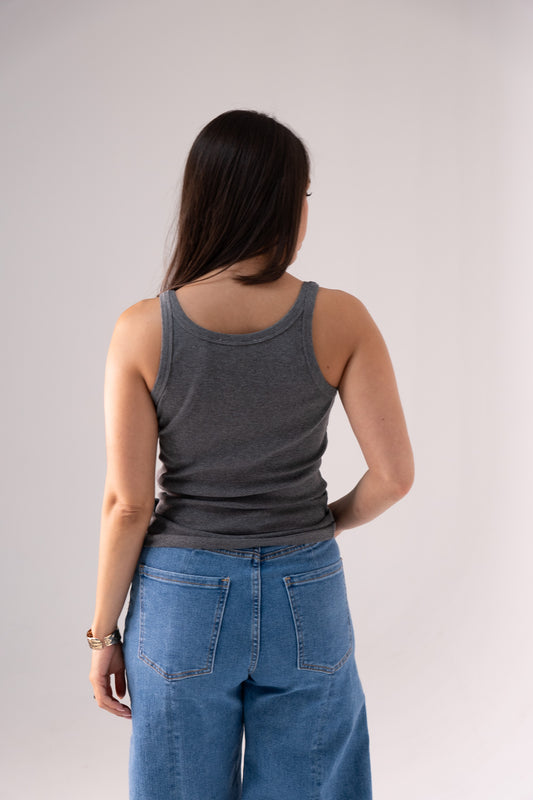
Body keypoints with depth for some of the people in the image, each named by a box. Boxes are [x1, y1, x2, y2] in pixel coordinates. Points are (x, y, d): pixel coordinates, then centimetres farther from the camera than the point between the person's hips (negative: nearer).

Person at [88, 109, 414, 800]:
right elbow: (394, 475, -9)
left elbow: (127, 502, -10)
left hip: (183, 599, 0)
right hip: (307, 600, 1)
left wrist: (104, 632, 2)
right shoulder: (340, 320, -10)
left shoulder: (142, 331, -12)